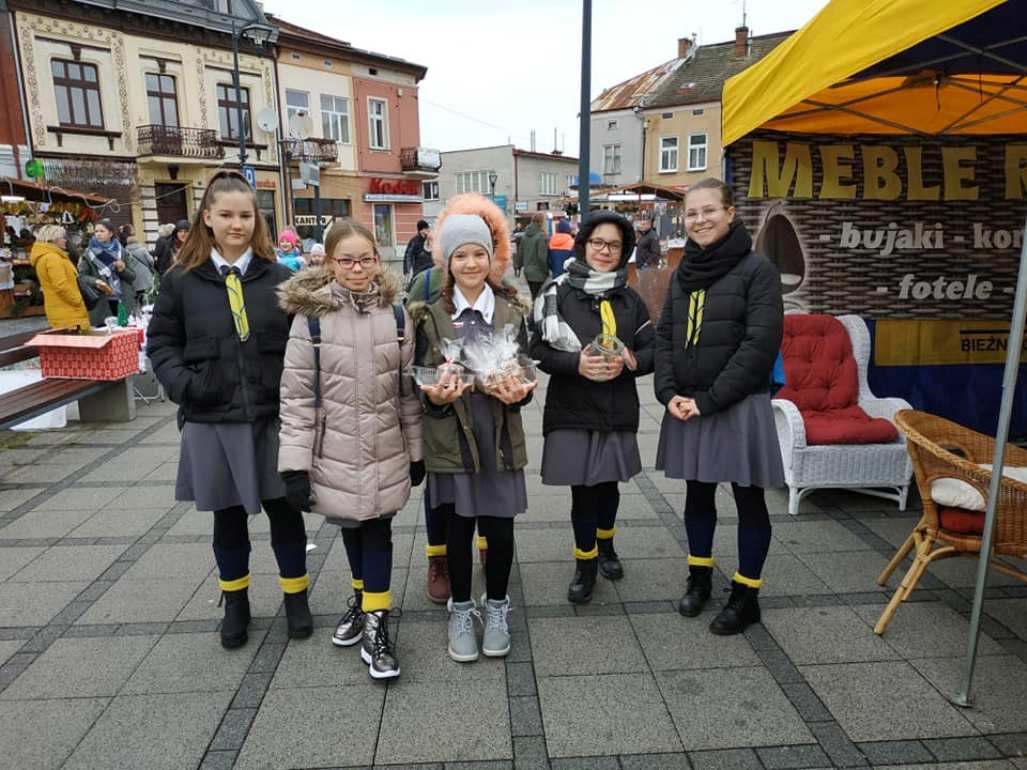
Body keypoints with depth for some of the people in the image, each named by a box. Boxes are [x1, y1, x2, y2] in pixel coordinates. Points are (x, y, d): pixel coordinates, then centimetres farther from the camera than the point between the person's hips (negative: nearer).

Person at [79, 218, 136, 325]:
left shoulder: (120, 251, 10)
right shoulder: (88, 253, 4)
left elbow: (132, 276, 11)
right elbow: (81, 276, -4)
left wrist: (123, 269, -8)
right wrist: (95, 281, -21)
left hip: (123, 302, 2)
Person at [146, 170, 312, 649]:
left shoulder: (278, 278, -1)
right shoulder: (181, 280, 2)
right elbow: (161, 340, 7)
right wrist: (182, 383, -8)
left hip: (273, 416, -1)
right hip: (211, 419, 1)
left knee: (283, 508, 10)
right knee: (227, 514, 15)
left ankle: (296, 596, 31)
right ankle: (235, 603, 35)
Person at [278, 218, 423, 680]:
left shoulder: (395, 312, -1)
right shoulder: (311, 315, -8)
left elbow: (408, 388, 4)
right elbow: (296, 395, -8)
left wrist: (416, 450, 7)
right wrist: (295, 464, -11)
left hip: (386, 450, 1)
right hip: (335, 451, 0)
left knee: (377, 530, 4)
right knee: (350, 526, 16)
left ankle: (375, 623, 18)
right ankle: (363, 599, 41)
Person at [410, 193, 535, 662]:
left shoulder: (511, 313, 2)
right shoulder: (431, 316, -1)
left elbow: (525, 378, 2)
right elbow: (419, 381, 0)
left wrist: (517, 394, -20)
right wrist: (435, 397, -21)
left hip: (500, 439, 1)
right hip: (451, 440, 0)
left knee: (499, 529, 9)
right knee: (458, 528, 11)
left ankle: (496, 607, 31)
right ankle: (461, 610, 32)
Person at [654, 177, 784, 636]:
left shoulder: (757, 270, -7)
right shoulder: (682, 274, 11)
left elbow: (761, 344, -14)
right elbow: (664, 336, 10)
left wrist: (709, 399, -16)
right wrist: (669, 393, -5)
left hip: (738, 406, -5)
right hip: (686, 406, 6)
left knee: (748, 498, 6)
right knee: (698, 493, 15)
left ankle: (745, 596, 20)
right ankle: (699, 579, 33)